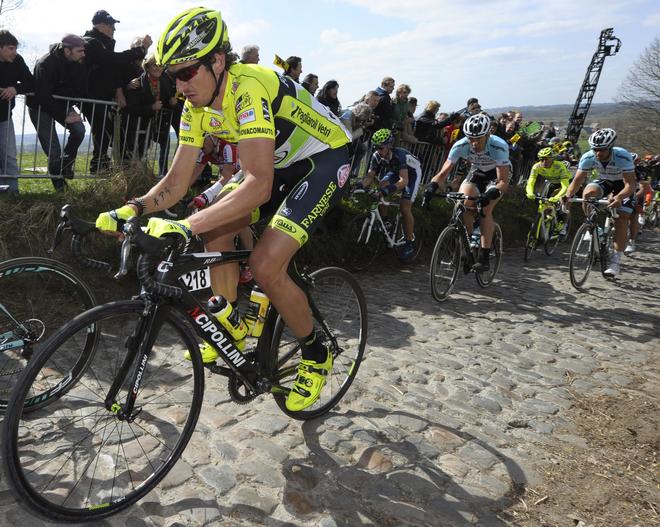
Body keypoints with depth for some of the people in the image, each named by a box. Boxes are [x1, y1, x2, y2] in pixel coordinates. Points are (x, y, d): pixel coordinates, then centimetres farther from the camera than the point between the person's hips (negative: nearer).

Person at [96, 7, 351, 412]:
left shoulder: (248, 88, -30)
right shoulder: (198, 105, -4)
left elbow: (258, 185, -41)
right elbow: (178, 181, -3)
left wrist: (186, 226, -46)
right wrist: (134, 208, -21)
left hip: (326, 159, -8)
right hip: (281, 164, 8)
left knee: (265, 265, -21)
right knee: (216, 228, -4)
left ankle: (317, 355, 2)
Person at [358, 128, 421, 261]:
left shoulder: (399, 155, -39)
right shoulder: (377, 156, -22)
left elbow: (404, 180, -46)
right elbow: (370, 176, -19)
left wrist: (391, 189, -61)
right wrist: (361, 185, -38)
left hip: (412, 173, -6)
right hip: (395, 171, 6)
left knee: (405, 208, -15)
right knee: (381, 186, -22)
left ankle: (409, 245, -3)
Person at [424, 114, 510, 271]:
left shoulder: (499, 147, -35)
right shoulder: (460, 146, -28)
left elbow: (503, 181, -33)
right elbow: (444, 172, -24)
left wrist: (491, 193, -53)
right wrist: (432, 185, -44)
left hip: (498, 174, -3)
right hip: (477, 172, 4)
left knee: (485, 210, -24)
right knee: (463, 204, -21)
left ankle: (484, 258, -18)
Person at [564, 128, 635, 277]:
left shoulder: (623, 157, -34)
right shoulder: (588, 157, -26)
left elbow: (630, 184, -37)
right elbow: (577, 180, -24)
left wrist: (619, 197, -58)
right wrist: (568, 195, -44)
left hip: (623, 185, -3)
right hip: (604, 181, 3)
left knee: (621, 221, -14)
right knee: (588, 193, -31)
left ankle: (616, 261, -7)